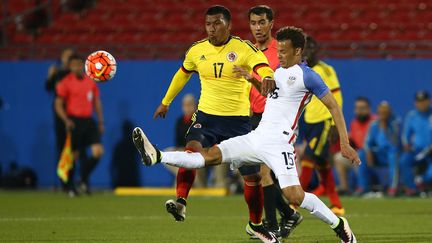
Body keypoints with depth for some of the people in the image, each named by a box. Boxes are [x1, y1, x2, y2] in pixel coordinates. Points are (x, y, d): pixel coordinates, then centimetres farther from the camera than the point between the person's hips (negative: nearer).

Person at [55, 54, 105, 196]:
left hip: (88, 121, 4)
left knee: (98, 151, -8)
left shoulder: (90, 82, 12)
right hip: (74, 122, -4)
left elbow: (97, 102, 18)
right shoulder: (66, 82, -3)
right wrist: (66, 120, -18)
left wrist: (100, 122, 13)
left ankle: (84, 180, 11)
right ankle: (71, 187, 11)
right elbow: (58, 105, -4)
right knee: (75, 154, -2)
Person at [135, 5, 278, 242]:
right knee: (191, 151, -31)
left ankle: (255, 224, 26)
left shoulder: (243, 48, -9)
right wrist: (166, 102, 29)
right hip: (206, 116, 2)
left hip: (238, 120, -1)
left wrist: (267, 77, -51)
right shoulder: (197, 50, 3)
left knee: (252, 176, 5)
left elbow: (262, 67, -27)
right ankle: (181, 201, -39)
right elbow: (182, 74, 23)